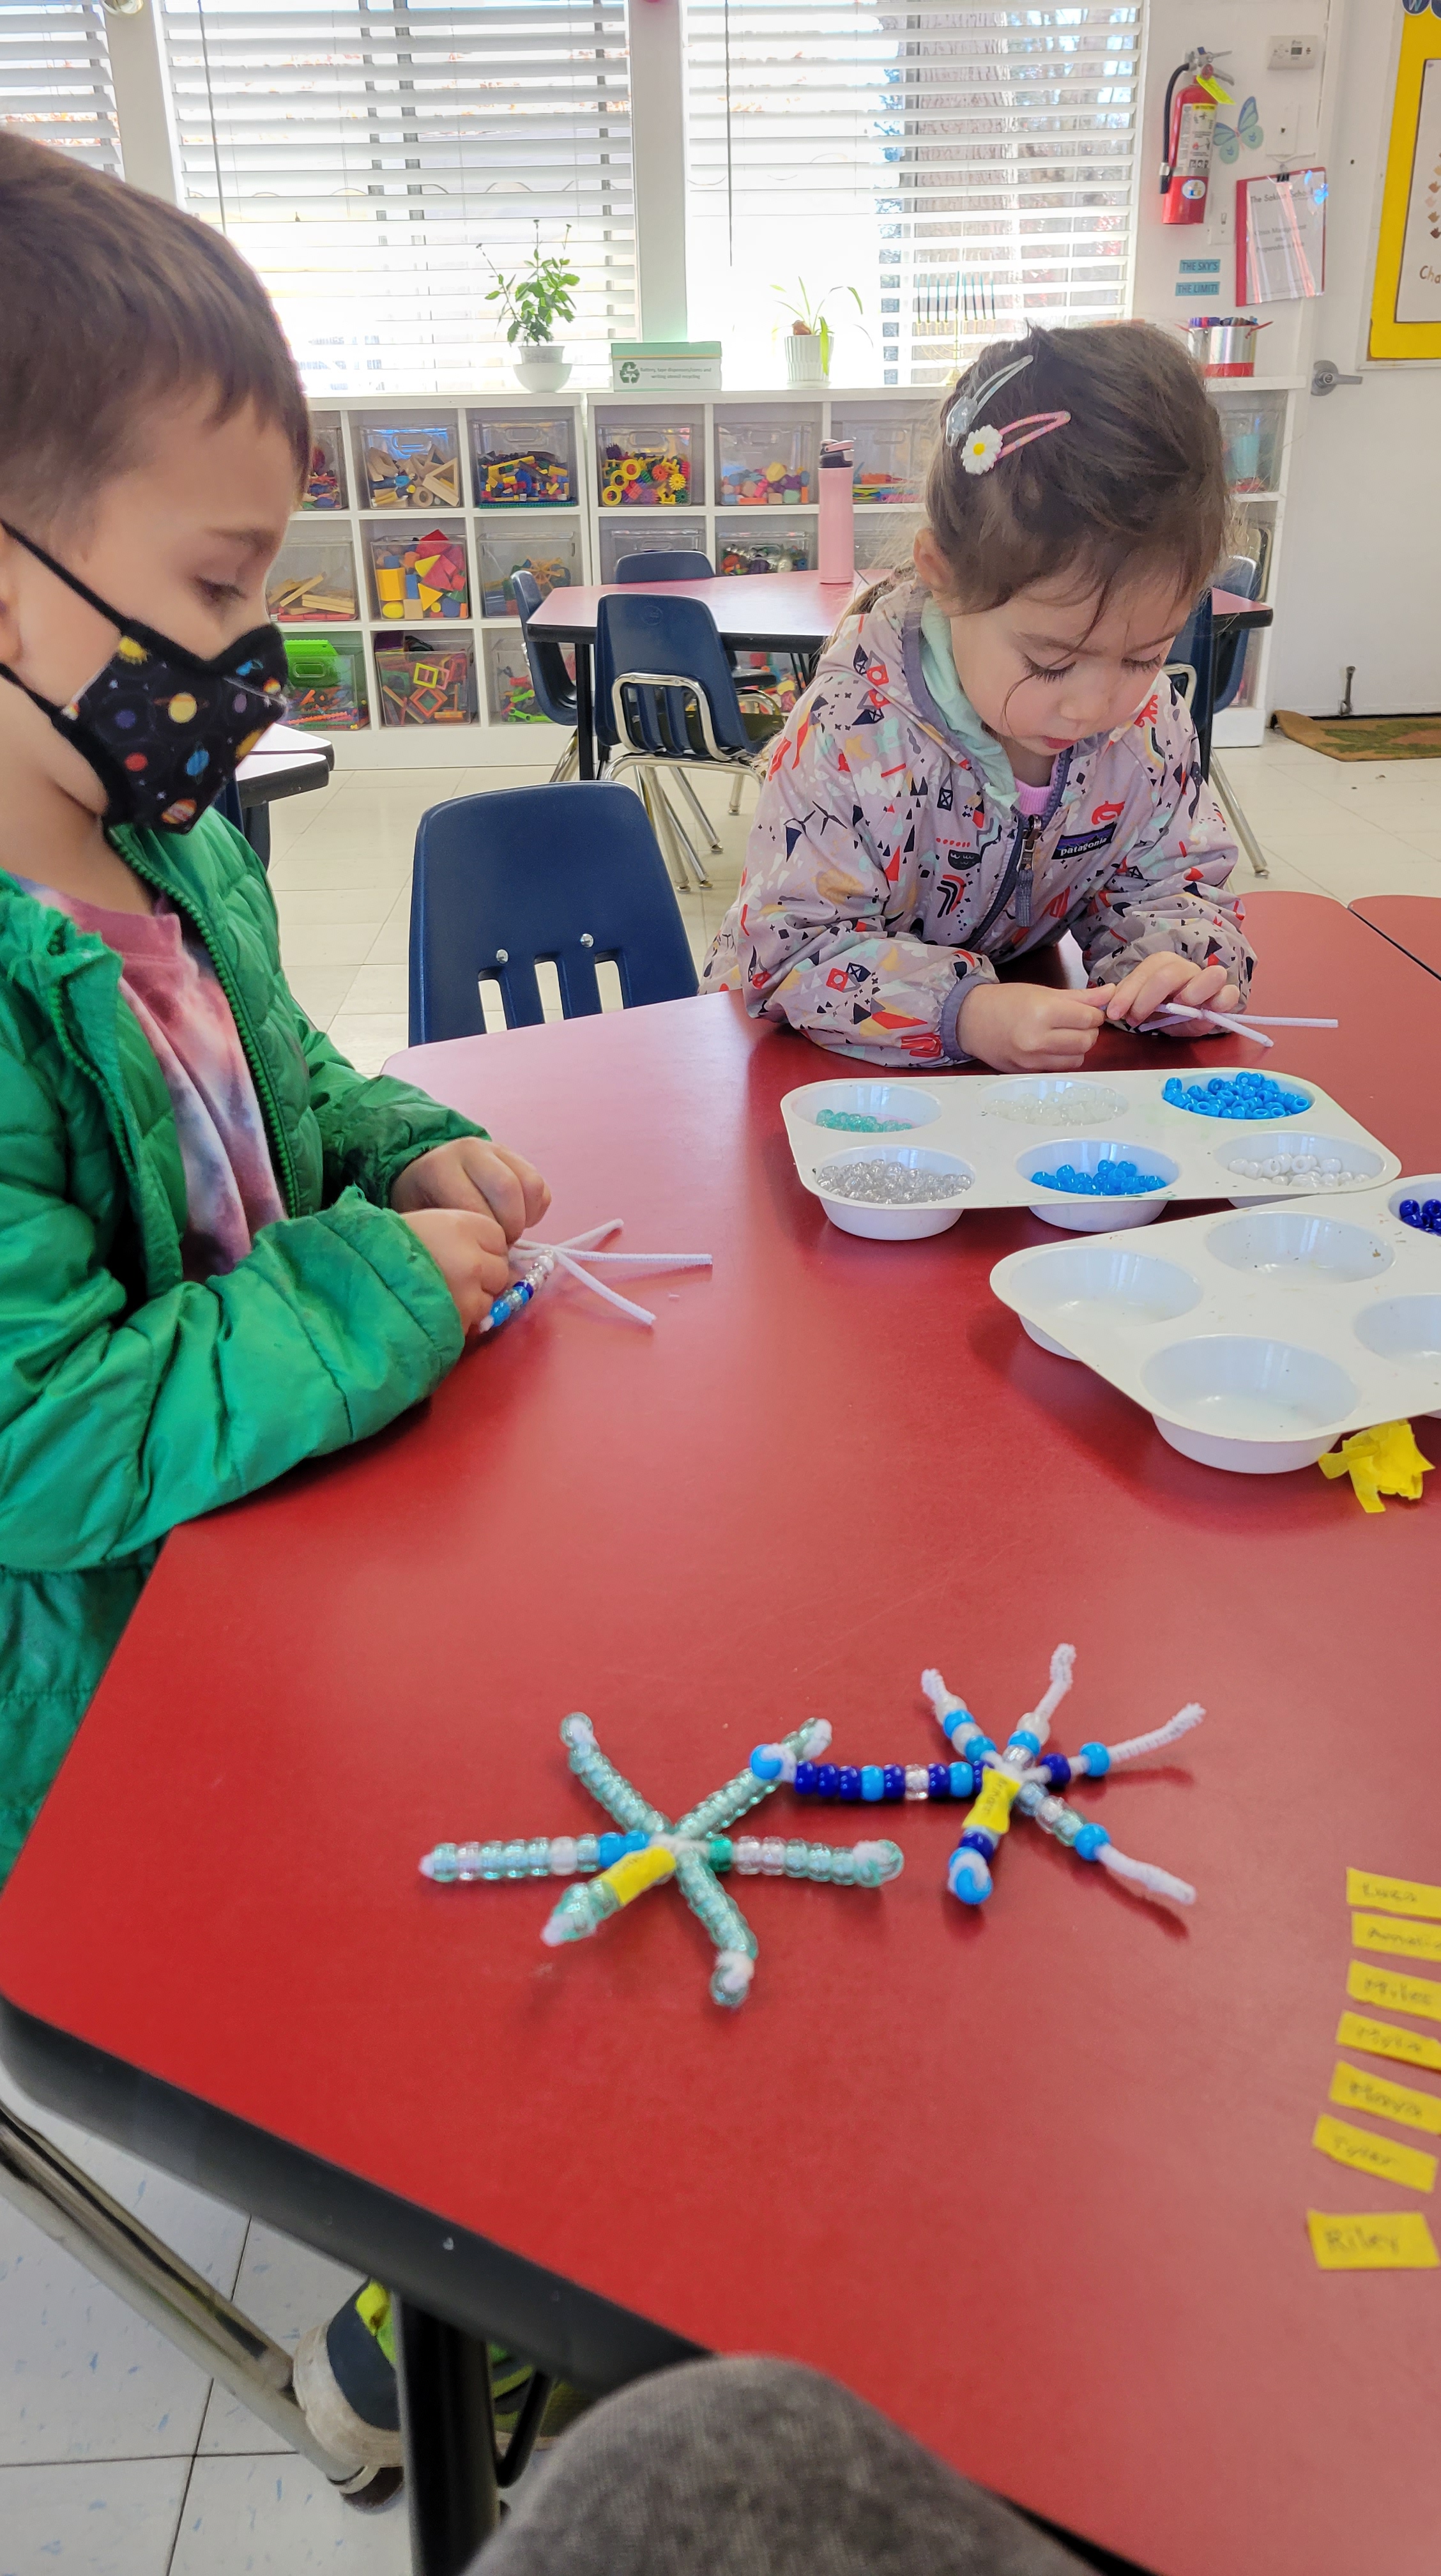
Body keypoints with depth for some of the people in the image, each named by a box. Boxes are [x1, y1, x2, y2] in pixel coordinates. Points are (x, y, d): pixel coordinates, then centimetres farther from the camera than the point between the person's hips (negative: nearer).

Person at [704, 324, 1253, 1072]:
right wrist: (965, 1011, -39)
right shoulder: (853, 736, -27)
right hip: (832, 1061, -4)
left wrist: (1176, 961, -23)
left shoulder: (1148, 721, -11)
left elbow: (1168, 879, 2)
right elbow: (793, 946, -25)